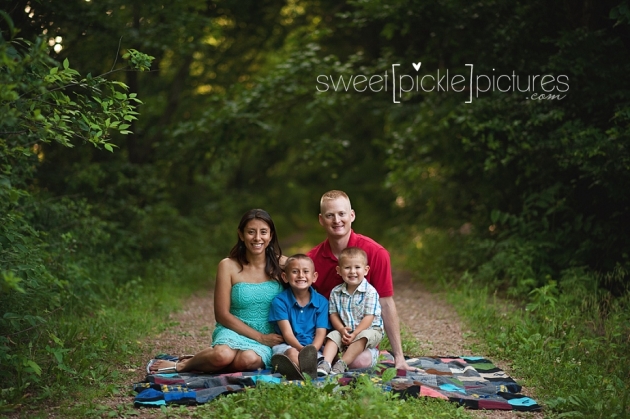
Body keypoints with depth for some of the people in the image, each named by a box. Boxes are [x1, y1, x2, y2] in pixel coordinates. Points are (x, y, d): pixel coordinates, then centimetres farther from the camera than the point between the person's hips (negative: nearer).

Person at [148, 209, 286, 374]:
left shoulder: (280, 264, 2)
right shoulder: (228, 266, -2)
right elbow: (222, 314, -3)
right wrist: (260, 337, -10)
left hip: (268, 340, 1)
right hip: (234, 332, -1)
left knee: (249, 359, -36)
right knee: (223, 355, -38)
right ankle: (183, 364, -5)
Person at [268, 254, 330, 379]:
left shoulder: (321, 301, 9)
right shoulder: (280, 301, 3)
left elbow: (321, 333, 1)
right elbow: (287, 333, -5)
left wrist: (311, 350, -22)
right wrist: (302, 349, -25)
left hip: (314, 347, 2)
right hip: (288, 346, -2)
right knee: (292, 353, -39)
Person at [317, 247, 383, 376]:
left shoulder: (370, 292, -11)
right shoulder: (336, 292, 3)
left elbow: (369, 317, -15)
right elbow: (333, 314, 2)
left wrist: (355, 334, -23)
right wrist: (342, 330, -17)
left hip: (368, 330, -4)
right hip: (345, 331, 4)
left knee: (363, 336, -34)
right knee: (333, 335, -21)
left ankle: (342, 364, -40)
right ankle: (325, 364, -38)